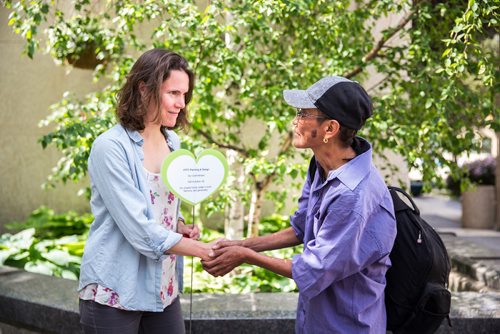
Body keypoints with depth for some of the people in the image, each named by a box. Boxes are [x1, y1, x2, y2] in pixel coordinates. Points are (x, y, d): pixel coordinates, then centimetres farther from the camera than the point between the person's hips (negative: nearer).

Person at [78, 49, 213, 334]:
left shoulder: (172, 142, 6)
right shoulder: (110, 147, -16)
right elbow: (139, 229, -21)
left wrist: (181, 227, -2)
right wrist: (205, 251, -17)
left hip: (164, 288, 6)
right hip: (114, 294, -6)